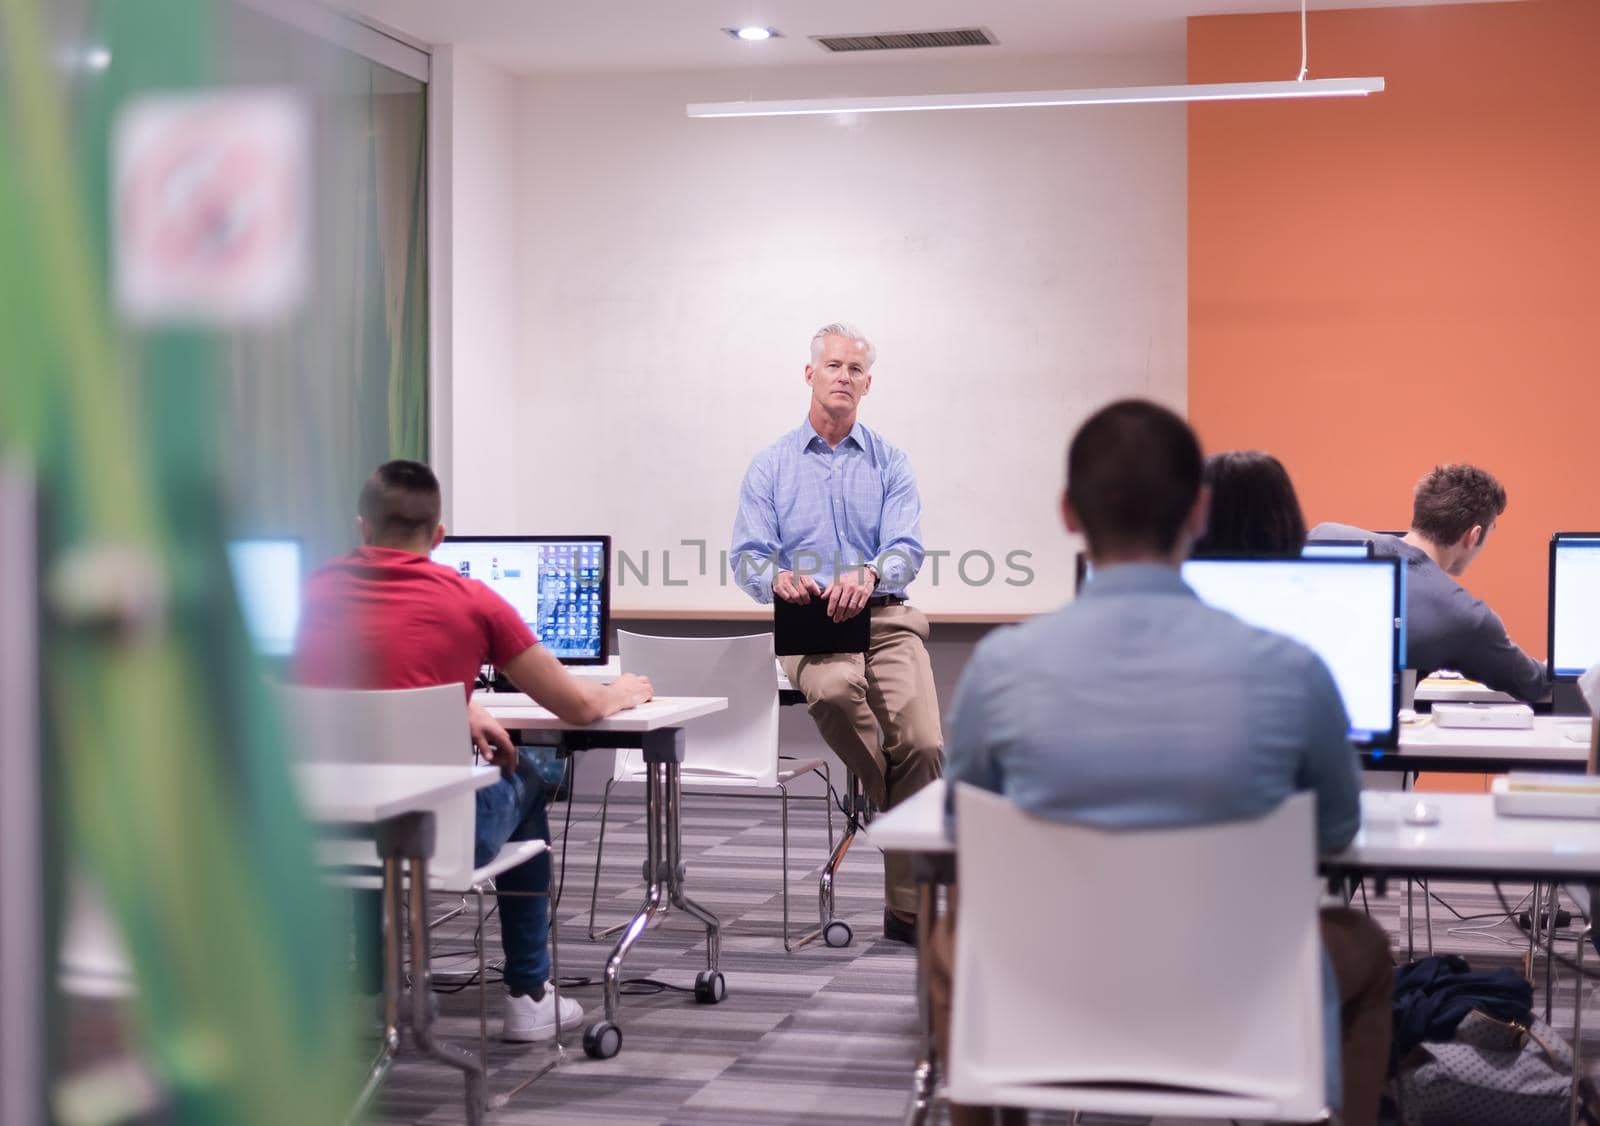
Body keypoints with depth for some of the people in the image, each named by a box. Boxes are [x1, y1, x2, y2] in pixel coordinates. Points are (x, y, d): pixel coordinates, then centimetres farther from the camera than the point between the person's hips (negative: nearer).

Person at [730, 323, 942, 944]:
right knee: (834, 688, -38)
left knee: (923, 742, -22)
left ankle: (907, 910, -12)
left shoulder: (889, 463, 11)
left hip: (885, 618, 1)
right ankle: (895, 811, -16)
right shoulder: (770, 466, 10)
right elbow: (747, 558, 3)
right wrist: (778, 578, -22)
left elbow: (907, 550, -3)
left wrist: (868, 575, -26)